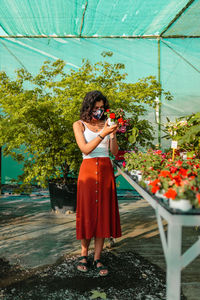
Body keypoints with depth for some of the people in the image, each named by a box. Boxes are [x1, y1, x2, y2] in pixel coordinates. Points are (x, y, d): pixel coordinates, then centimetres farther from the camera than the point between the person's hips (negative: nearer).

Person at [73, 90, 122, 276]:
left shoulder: (106, 124, 11)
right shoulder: (79, 125, 3)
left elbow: (114, 152, 4)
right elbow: (85, 149, -12)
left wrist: (113, 134, -11)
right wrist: (103, 133, -19)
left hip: (106, 170, 3)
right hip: (88, 170, -2)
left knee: (103, 212, 1)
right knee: (87, 212, 2)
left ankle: (97, 259, 10)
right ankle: (84, 254, 20)